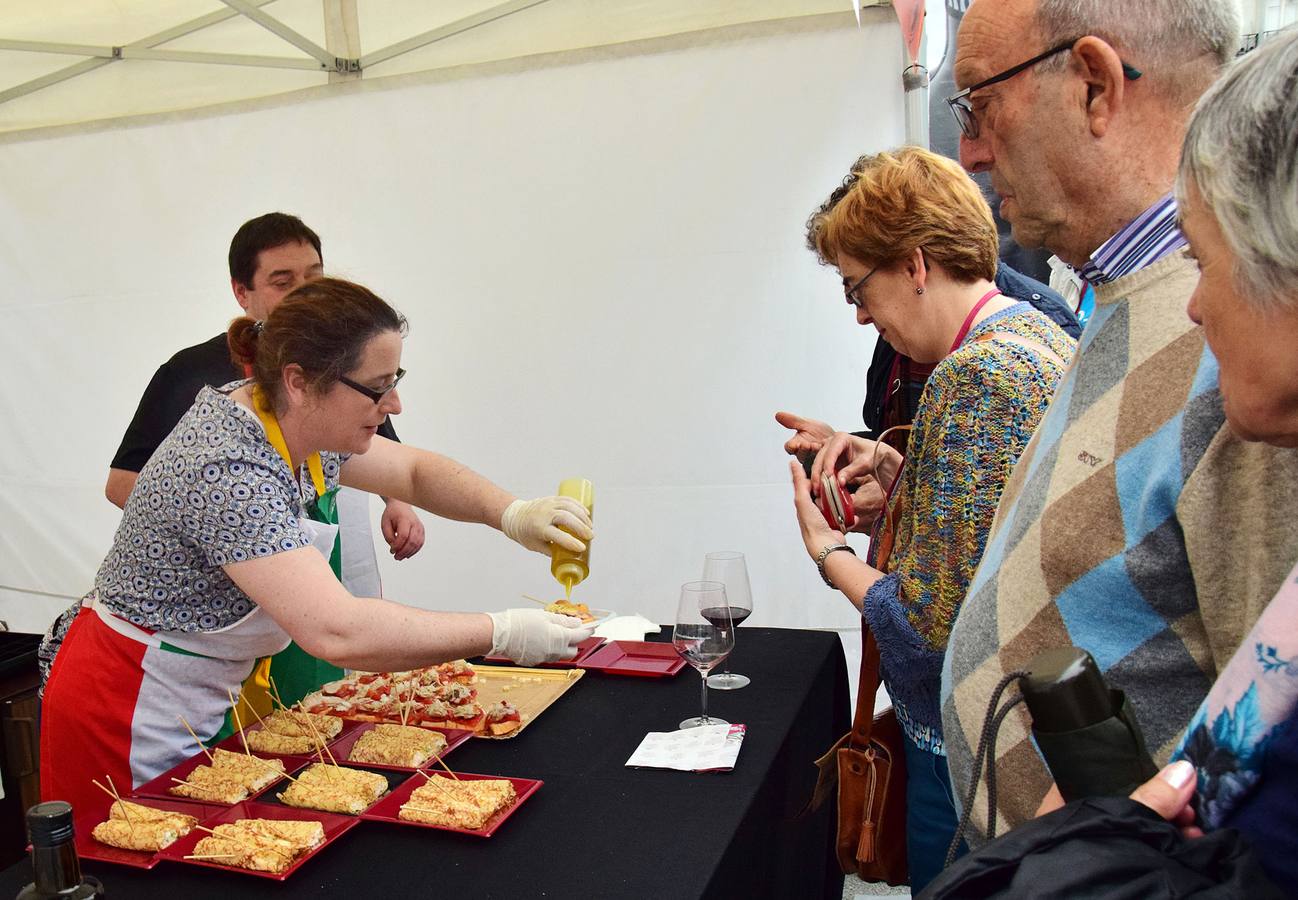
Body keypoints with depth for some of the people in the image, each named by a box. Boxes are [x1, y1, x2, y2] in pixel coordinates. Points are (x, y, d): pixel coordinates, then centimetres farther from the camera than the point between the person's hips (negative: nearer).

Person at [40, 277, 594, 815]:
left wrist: (511, 513, -11)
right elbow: (338, 634, -39)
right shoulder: (229, 471, -32)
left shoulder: (300, 425, -5)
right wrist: (504, 633, -32)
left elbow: (414, 470, 7)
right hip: (130, 712, -8)